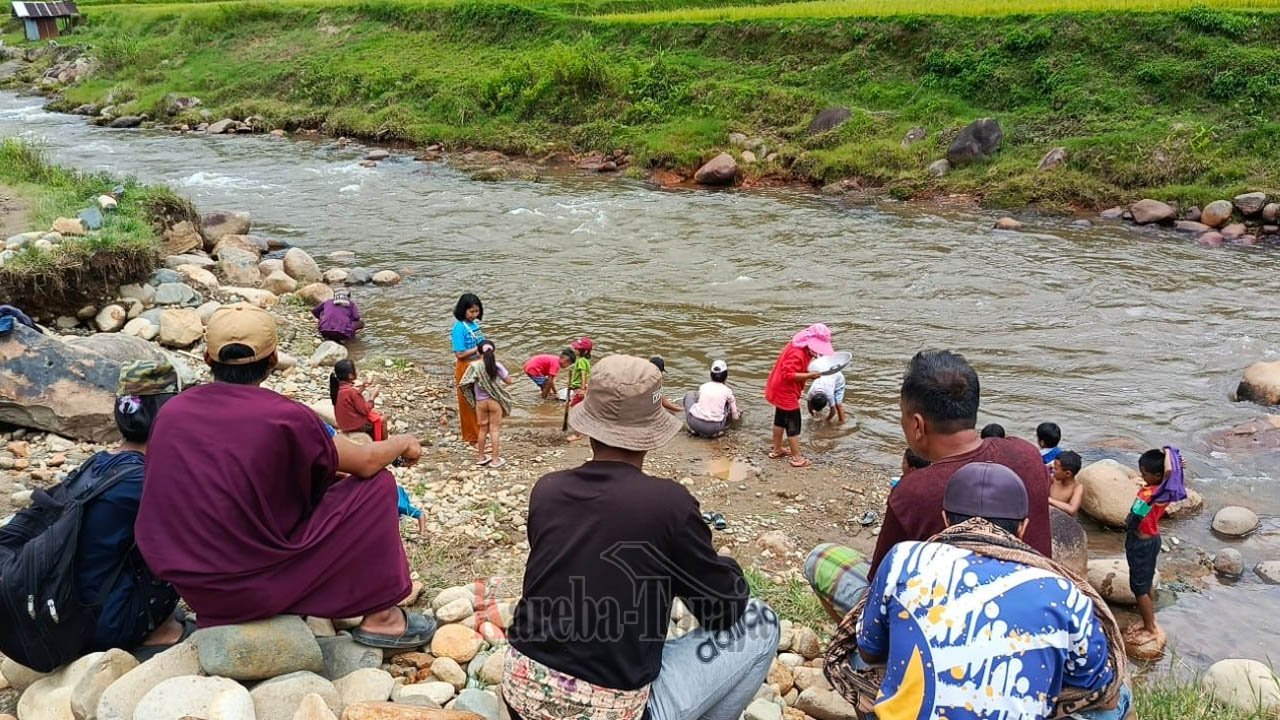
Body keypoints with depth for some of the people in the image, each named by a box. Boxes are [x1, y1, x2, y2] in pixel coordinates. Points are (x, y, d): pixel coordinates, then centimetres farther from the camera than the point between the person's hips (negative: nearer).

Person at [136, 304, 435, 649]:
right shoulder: (283, 416, -17)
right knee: (376, 484, 3)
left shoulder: (171, 411, -1)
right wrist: (403, 442, 15)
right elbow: (365, 463, -6)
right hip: (257, 588, -7)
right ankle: (380, 617, 8)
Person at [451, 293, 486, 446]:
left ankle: (480, 431, 31)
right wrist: (478, 349, -21)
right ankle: (471, 436, 17)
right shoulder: (459, 328, -17)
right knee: (468, 402, 5)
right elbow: (460, 354, -20)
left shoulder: (475, 324, 4)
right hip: (466, 368, -7)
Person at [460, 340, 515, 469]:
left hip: (480, 402, 2)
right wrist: (512, 380, 17)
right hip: (495, 401, -2)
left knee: (483, 429, 15)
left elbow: (465, 384, -11)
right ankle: (495, 460, 9)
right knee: (494, 430, 5)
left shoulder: (474, 366, -10)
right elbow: (508, 381, -4)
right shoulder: (497, 366, -13)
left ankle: (481, 457, 25)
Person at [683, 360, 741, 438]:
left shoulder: (702, 386, 12)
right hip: (713, 428, -1)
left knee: (689, 395, 28)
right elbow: (735, 417, 12)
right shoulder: (727, 391, 7)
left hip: (694, 423, 1)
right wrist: (737, 414, 37)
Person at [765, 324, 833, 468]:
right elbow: (788, 375, -33)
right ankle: (797, 458, 9)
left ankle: (777, 449, 37)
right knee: (793, 425, 0)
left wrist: (809, 372, 2)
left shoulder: (801, 348, 3)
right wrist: (809, 375, -33)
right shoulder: (797, 354, -29)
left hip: (780, 391, 10)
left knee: (780, 419, 22)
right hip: (786, 393, -10)